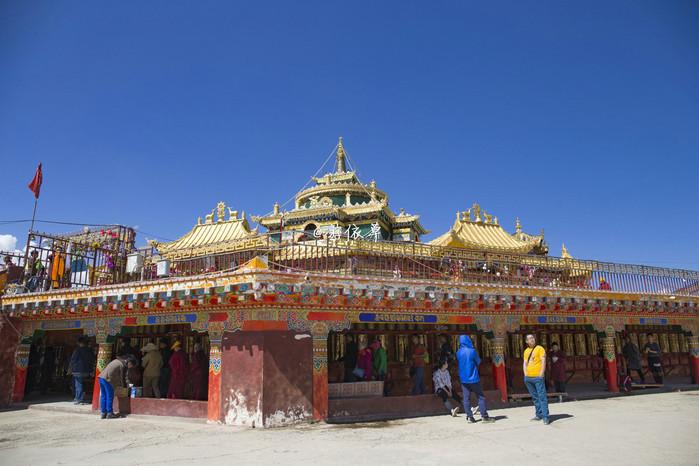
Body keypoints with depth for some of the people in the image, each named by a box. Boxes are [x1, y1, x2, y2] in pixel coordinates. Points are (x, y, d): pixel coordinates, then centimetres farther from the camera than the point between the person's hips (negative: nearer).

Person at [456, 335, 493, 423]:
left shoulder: (458, 353, -1)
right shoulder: (472, 351, -12)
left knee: (466, 399, 6)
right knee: (481, 397, 5)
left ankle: (469, 417, 6)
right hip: (473, 378, -4)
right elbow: (478, 362, 1)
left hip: (463, 379, 4)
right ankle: (484, 416, 5)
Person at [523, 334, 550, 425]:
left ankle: (545, 417, -7)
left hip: (537, 377, -6)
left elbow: (543, 361, -8)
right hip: (528, 378, 6)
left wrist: (541, 374, -14)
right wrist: (525, 374, 6)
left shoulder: (540, 348, -2)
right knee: (535, 397, 12)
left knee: (542, 397, -8)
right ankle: (539, 415, 21)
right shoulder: (526, 351, 14)